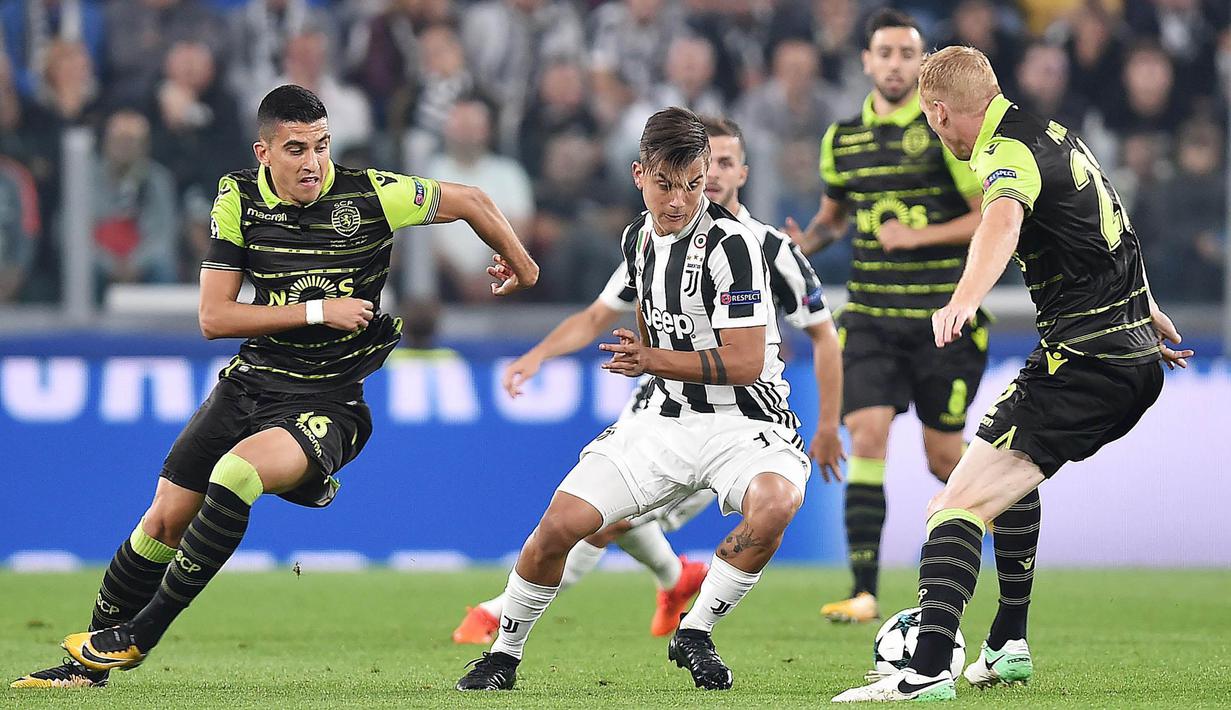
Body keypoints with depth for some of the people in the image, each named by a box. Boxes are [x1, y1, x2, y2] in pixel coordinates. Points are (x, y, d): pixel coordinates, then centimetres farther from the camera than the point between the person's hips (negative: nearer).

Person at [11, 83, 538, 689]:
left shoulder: (369, 194, -11)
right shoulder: (238, 198, -2)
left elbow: (470, 201, 3)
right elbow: (214, 317, -5)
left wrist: (521, 267, 16)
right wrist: (317, 311, -13)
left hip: (330, 403, -4)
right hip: (251, 383, 4)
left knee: (236, 472, -31)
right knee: (164, 521, 2)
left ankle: (140, 636, -20)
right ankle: (91, 663, 21)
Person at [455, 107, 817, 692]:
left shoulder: (730, 244, -17)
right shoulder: (639, 237, 7)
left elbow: (746, 362, -21)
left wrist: (651, 360, -17)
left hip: (744, 421, -6)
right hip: (666, 418, 6)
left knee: (775, 502, -37)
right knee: (561, 523, -9)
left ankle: (694, 632, -17)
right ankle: (505, 654, 12)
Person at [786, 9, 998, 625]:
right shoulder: (843, 137, 8)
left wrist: (919, 235, -16)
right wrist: (805, 244, 4)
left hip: (944, 320, -3)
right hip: (871, 317, 3)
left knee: (942, 459, 3)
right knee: (866, 437, -14)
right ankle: (864, 592, -16)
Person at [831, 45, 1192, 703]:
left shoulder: (1010, 153, -14)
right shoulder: (1055, 133, 16)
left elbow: (1003, 222, -39)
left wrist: (963, 302, -58)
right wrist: (1143, 309, 50)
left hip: (1083, 365, -10)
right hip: (1138, 355, 10)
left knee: (956, 507, -17)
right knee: (1013, 481, 33)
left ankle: (928, 671, -32)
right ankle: (1009, 648, 36)